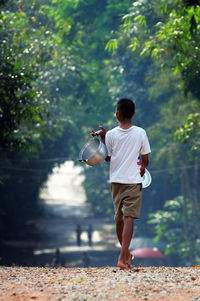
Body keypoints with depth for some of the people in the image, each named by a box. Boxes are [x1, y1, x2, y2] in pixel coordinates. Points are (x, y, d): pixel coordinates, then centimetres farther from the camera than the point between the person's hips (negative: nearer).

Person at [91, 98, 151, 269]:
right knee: (128, 218, -8)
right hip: (134, 180, -2)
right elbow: (145, 159, 3)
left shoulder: (111, 135, -3)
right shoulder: (141, 133, -4)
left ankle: (126, 254, 28)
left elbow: (107, 158, 8)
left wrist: (102, 137, 11)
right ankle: (123, 258, -21)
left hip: (116, 181, 2)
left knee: (119, 219, 15)